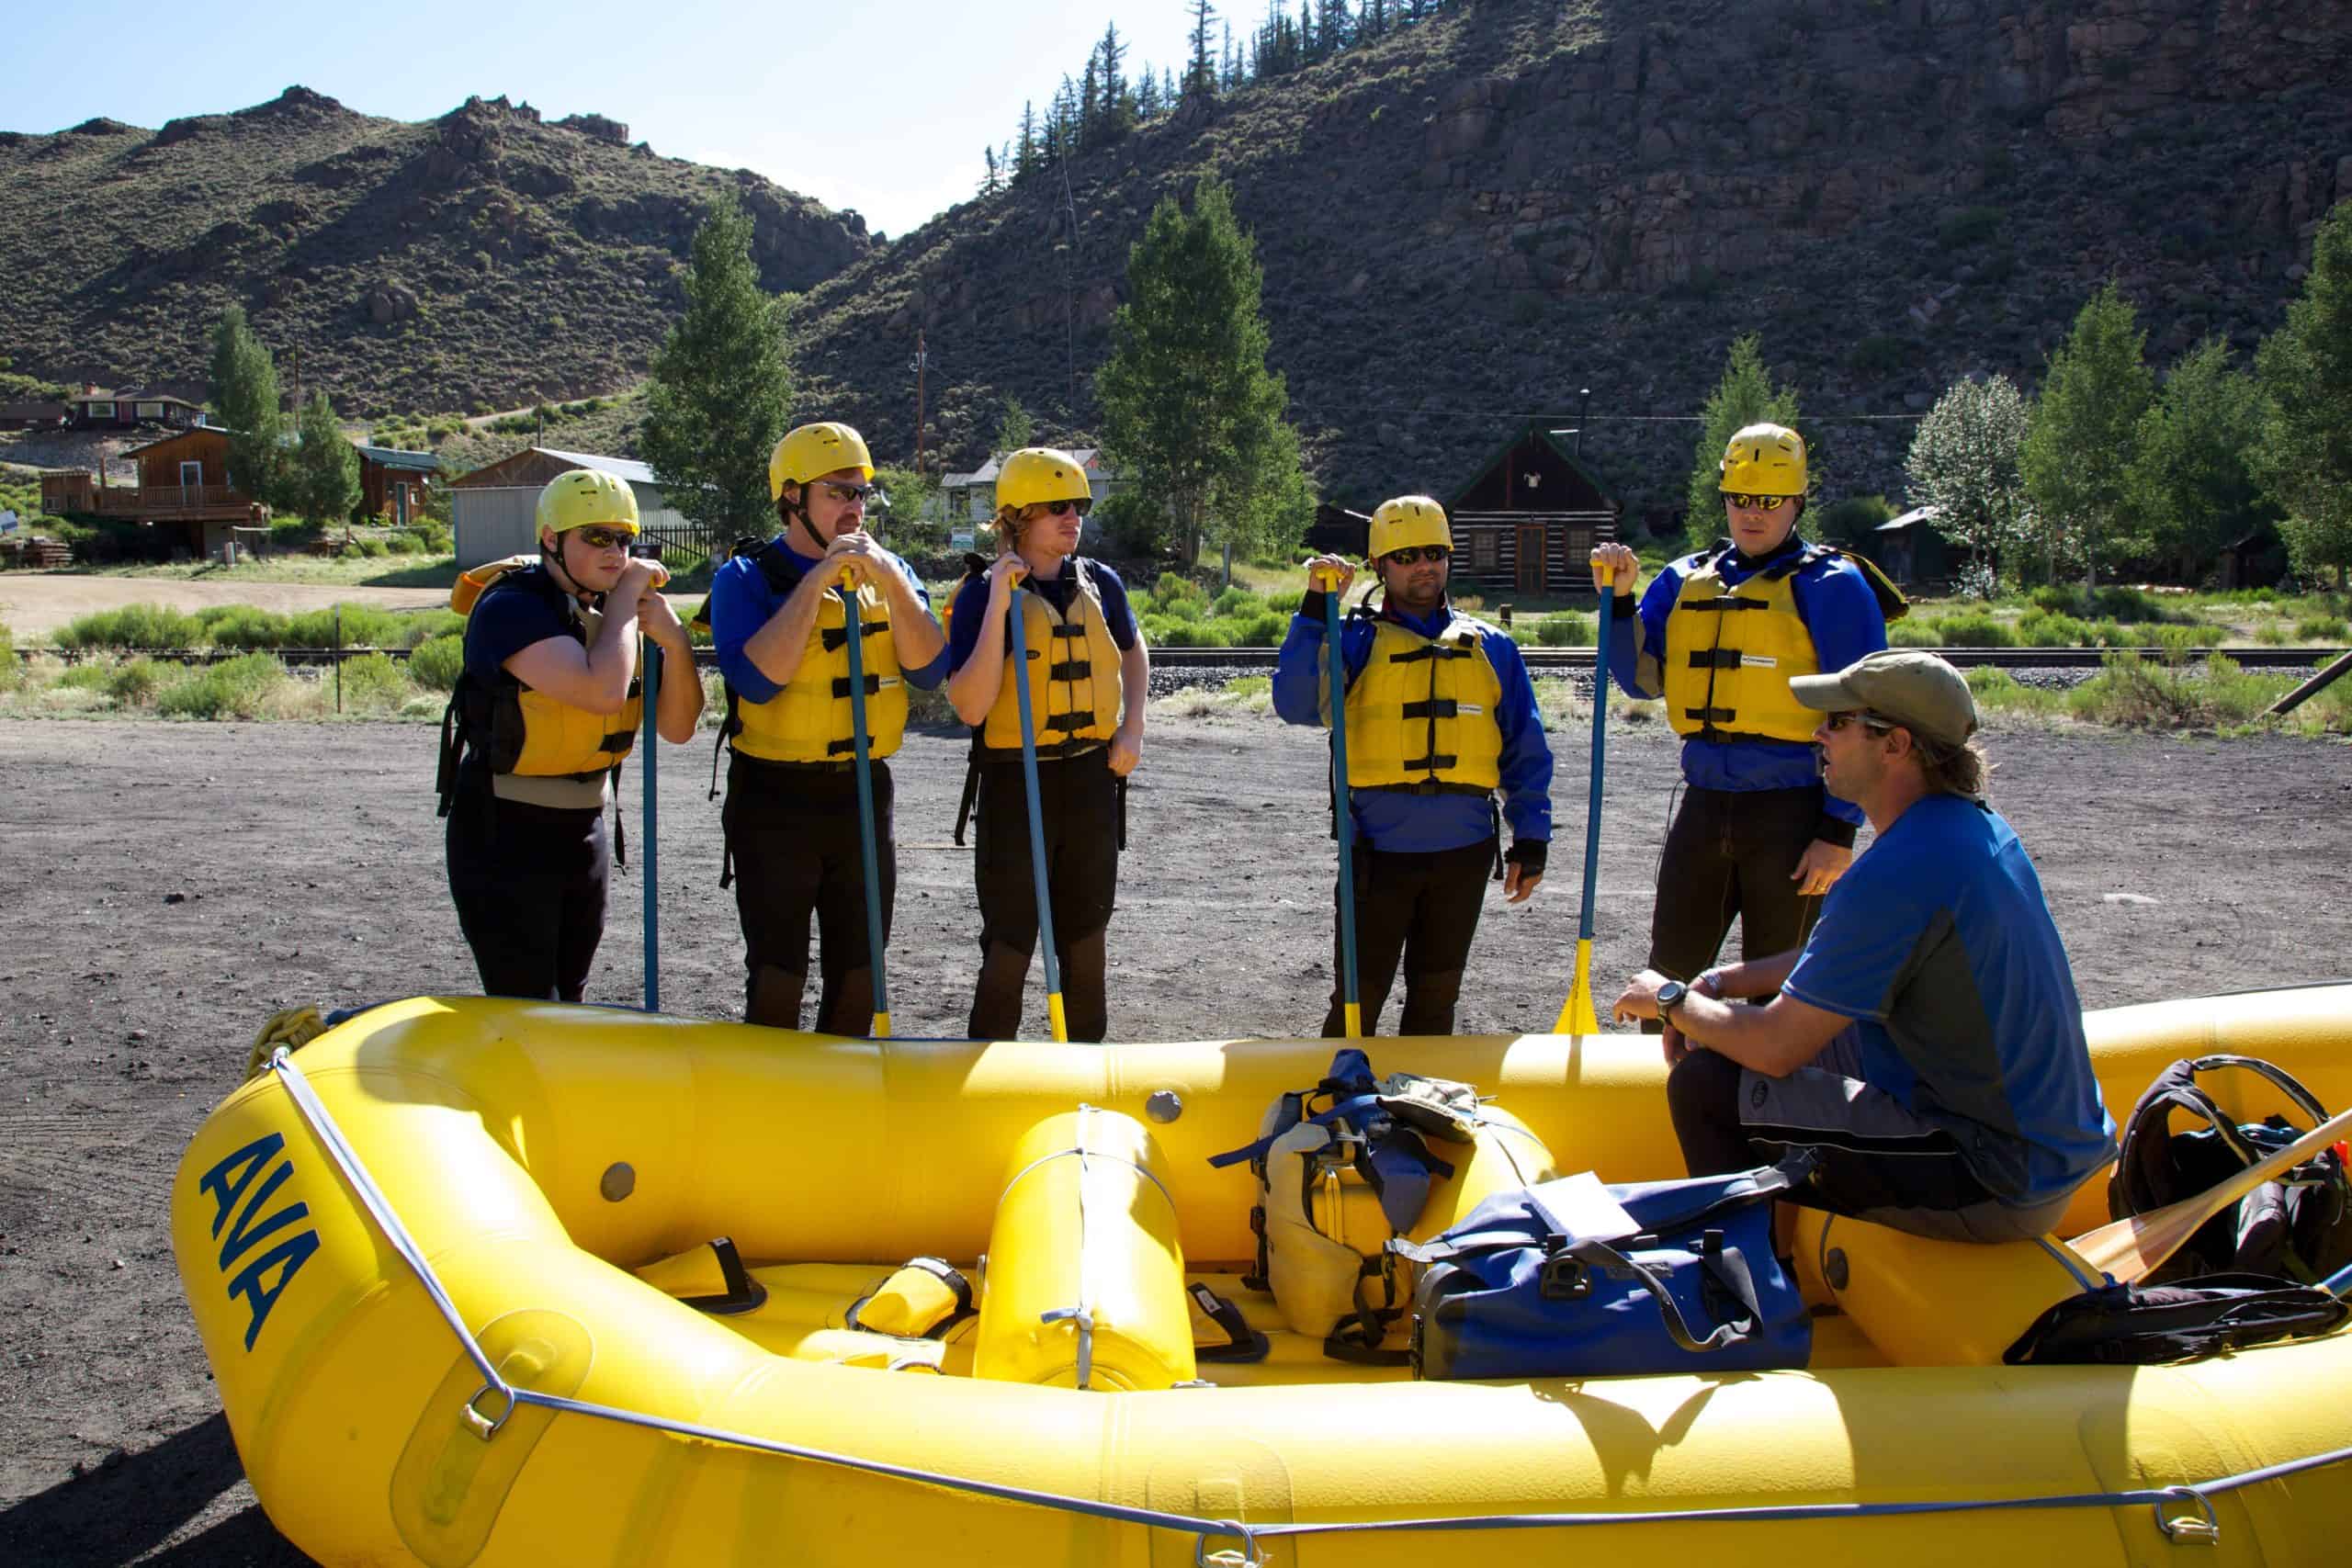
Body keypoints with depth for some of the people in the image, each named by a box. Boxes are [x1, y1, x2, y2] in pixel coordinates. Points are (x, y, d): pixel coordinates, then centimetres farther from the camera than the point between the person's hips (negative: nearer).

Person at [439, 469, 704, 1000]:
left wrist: (675, 645, -14)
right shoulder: (511, 607, -17)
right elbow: (602, 691, -33)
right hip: (504, 836, -7)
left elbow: (677, 729, 3)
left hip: (584, 832, 7)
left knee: (567, 1006, 16)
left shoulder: (617, 611, 5)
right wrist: (627, 593, -20)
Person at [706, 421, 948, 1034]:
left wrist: (889, 579, -16)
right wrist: (817, 581, -21)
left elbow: (928, 670, -6)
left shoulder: (890, 573, 7)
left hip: (864, 798, 4)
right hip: (775, 804, -4)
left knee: (858, 976, 14)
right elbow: (756, 679, -22)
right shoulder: (745, 578, -6)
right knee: (777, 981, 1)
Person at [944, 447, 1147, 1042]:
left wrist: (1132, 729, 9)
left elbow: (1134, 652, 24)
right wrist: (999, 605, -24)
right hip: (1015, 783, -4)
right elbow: (970, 708, -21)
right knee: (1009, 947, 3)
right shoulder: (982, 593, -10)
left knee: (1086, 937, 16)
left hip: (1092, 778, 4)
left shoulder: (1099, 583, 3)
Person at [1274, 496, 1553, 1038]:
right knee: (1358, 997, 4)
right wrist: (1316, 610, -21)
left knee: (1435, 997, 15)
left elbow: (1525, 750, 12)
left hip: (1464, 851, 3)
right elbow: (1296, 704, -16)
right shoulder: (1356, 639, 0)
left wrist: (1531, 839, 7)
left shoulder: (1490, 648, 10)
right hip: (1378, 852, -3)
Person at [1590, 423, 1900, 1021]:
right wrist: (1620, 599, -3)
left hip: (1792, 810, -5)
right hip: (1704, 802, 5)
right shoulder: (1685, 580, 11)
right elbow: (1644, 680, 10)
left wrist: (1840, 830, -12)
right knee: (1670, 971, 12)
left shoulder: (1831, 585, -5)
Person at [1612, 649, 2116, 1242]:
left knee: (1703, 1086, -11)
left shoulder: (1898, 874, -25)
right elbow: (1846, 959, 18)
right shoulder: (1978, 825, 6)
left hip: (1998, 1190, -10)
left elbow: (1775, 1049, -21)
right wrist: (1718, 985, 8)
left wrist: (1670, 1001, -3)